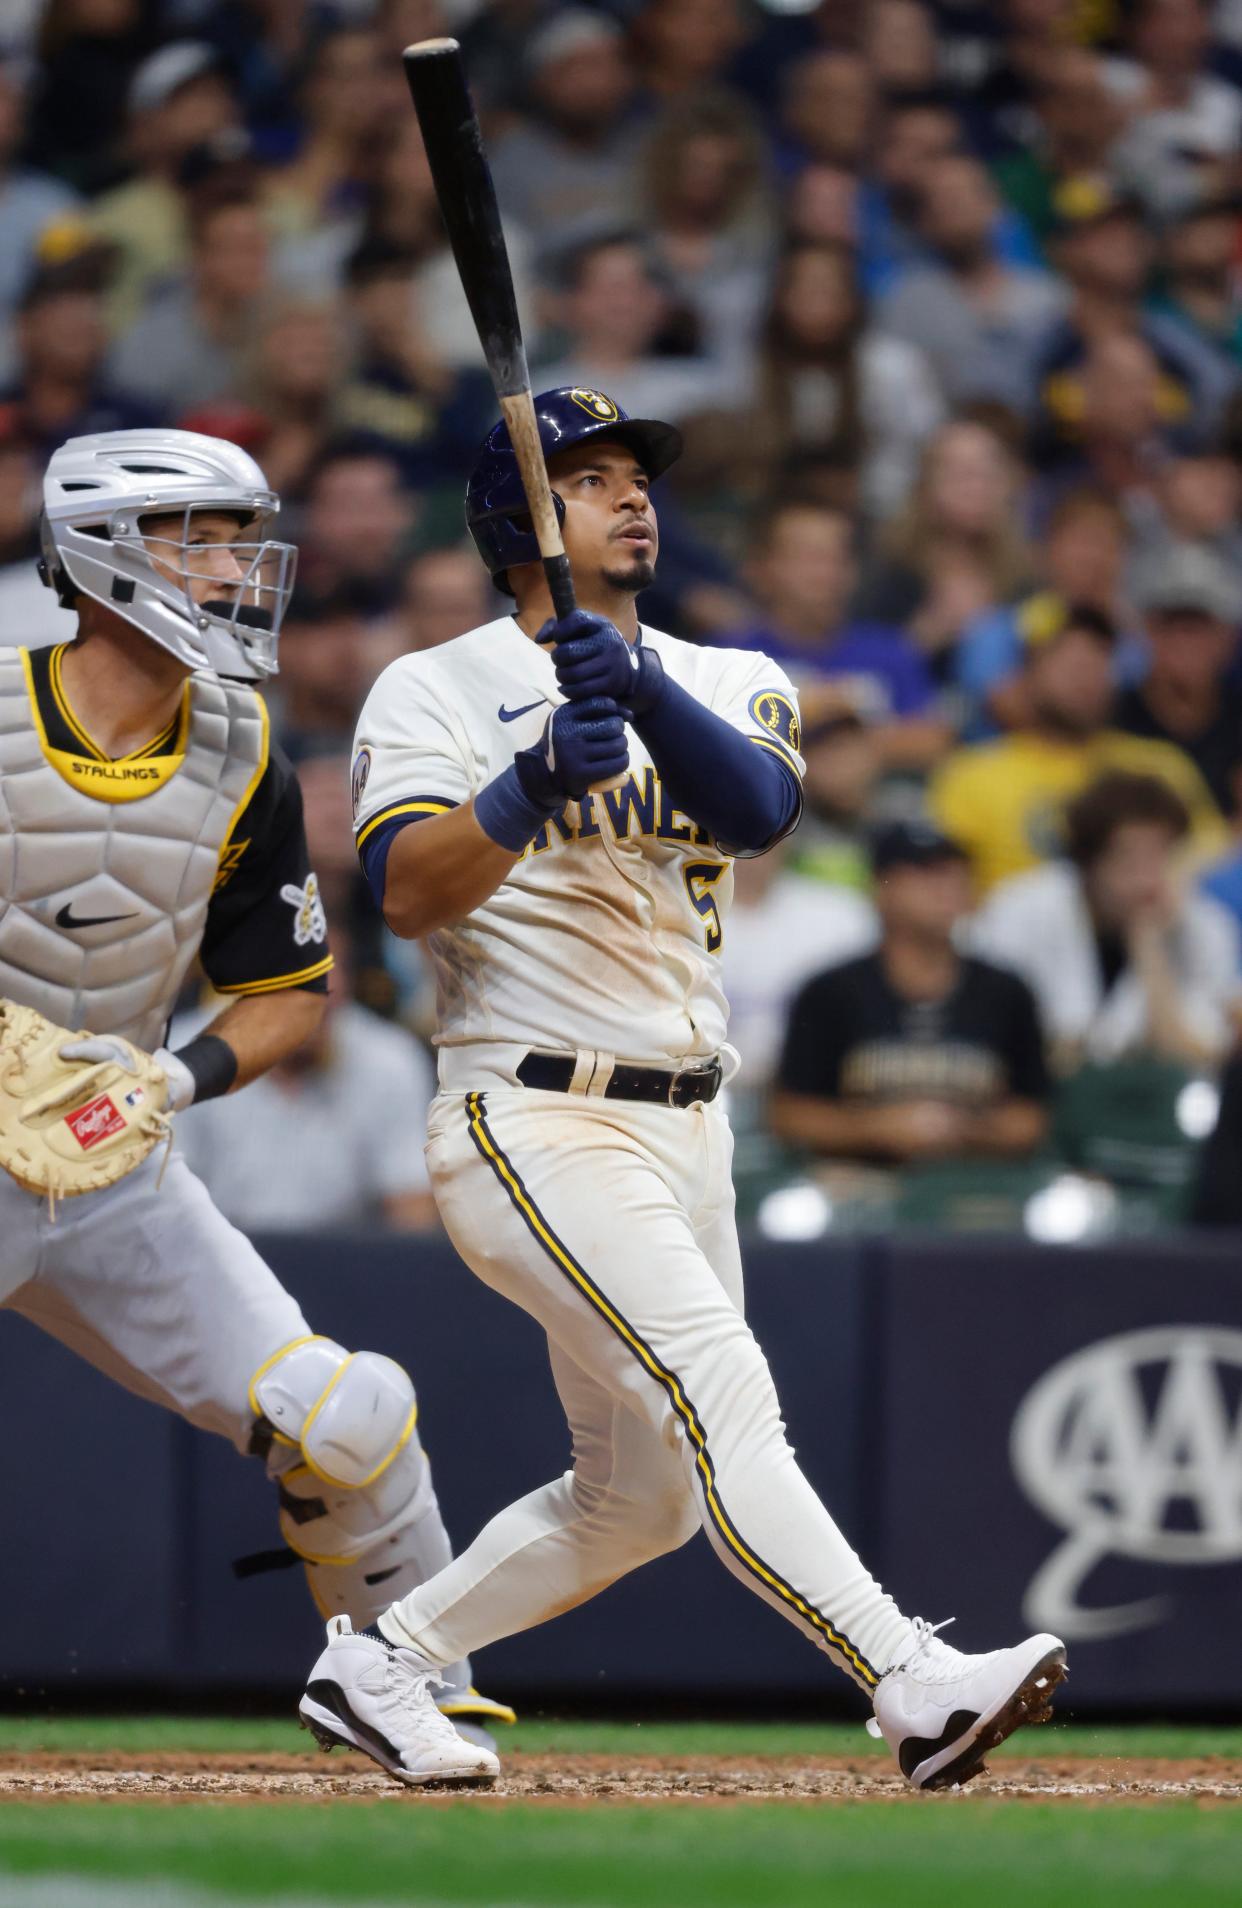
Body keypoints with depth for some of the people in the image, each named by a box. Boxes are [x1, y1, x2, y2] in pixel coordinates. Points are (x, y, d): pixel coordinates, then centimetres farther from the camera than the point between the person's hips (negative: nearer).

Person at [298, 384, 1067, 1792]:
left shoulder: (724, 683, 12)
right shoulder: (437, 688, 0)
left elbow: (757, 808, -12)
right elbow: (407, 892, -16)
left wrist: (637, 687, -30)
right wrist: (532, 785, -32)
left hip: (683, 1134, 7)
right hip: (531, 1127, -7)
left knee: (638, 1494, 11)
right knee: (717, 1387, -23)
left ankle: (379, 1665, 26)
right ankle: (921, 1691, -36)